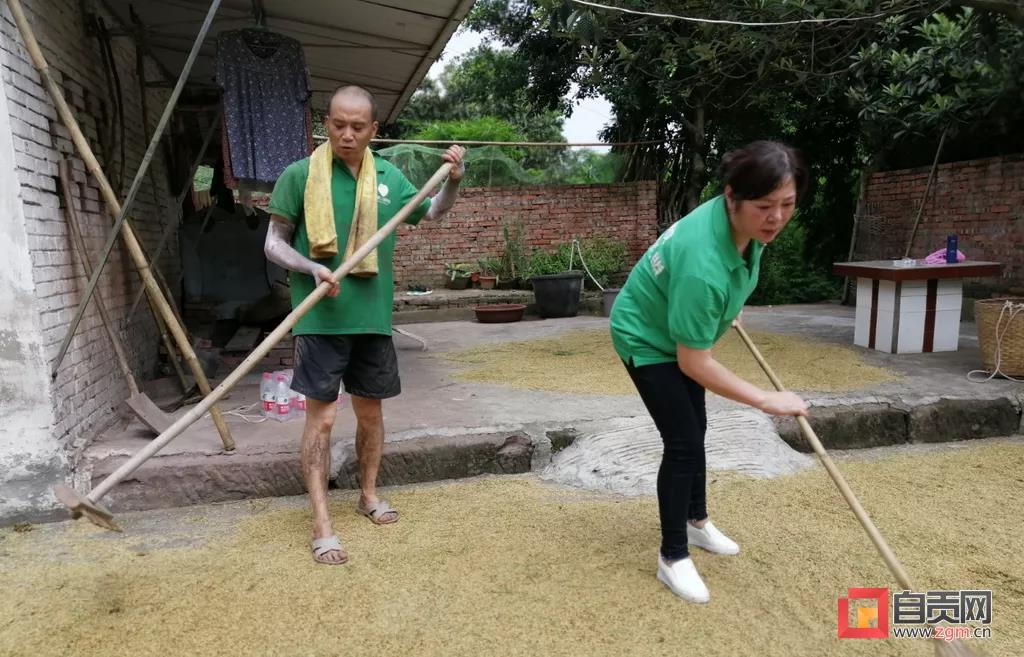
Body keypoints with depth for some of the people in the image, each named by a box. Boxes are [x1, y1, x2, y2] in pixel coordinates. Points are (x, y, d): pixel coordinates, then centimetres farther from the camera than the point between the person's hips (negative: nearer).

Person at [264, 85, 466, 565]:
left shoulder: (389, 177, 7)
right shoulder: (300, 175, -4)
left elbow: (433, 212, 23)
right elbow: (274, 244, -1)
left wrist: (453, 180, 4)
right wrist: (312, 268, -20)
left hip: (373, 317, 4)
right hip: (320, 318, -4)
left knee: (370, 411, 14)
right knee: (321, 416, -2)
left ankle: (369, 494, 35)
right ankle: (321, 524, 8)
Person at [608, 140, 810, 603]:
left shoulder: (743, 221, -18)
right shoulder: (702, 265, -42)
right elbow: (694, 363, -34)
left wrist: (729, 308, 20)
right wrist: (766, 400, -30)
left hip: (679, 334, 9)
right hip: (647, 339, -9)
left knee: (695, 430, 20)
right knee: (683, 443, -9)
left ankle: (696, 522, 41)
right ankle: (672, 558, 8)